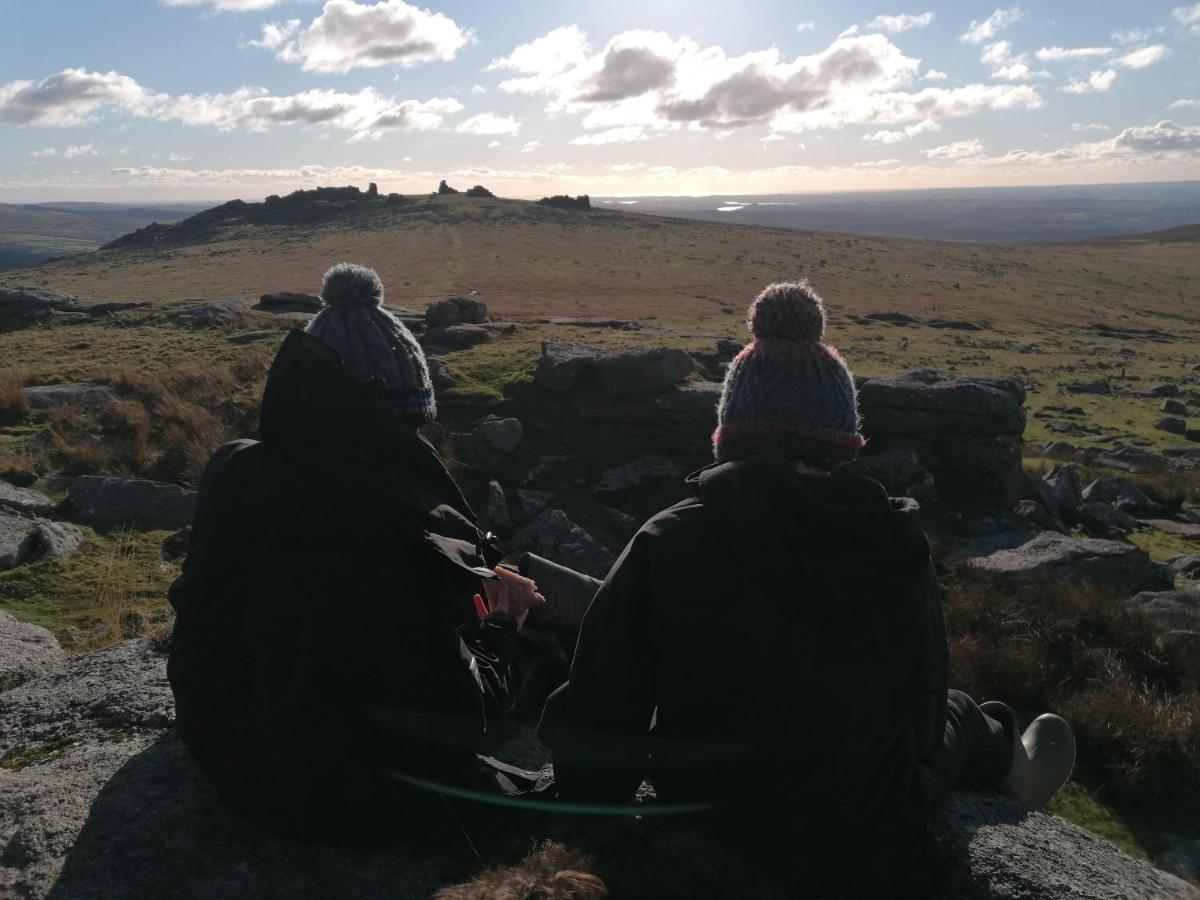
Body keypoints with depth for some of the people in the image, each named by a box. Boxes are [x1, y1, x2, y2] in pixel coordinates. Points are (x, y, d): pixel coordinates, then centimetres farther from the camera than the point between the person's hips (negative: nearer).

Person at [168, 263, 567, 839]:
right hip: (350, 795, -6)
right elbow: (462, 718, -22)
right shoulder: (396, 538, -35)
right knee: (537, 657, 13)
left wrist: (467, 581, 3)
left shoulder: (235, 474, -13)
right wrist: (497, 622, -4)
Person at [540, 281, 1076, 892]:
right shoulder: (900, 550, -16)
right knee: (954, 714, 30)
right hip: (866, 849, 0)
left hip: (709, 842, 1)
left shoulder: (666, 547, -19)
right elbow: (922, 721, -2)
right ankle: (1009, 766, 62)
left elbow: (594, 727, -14)